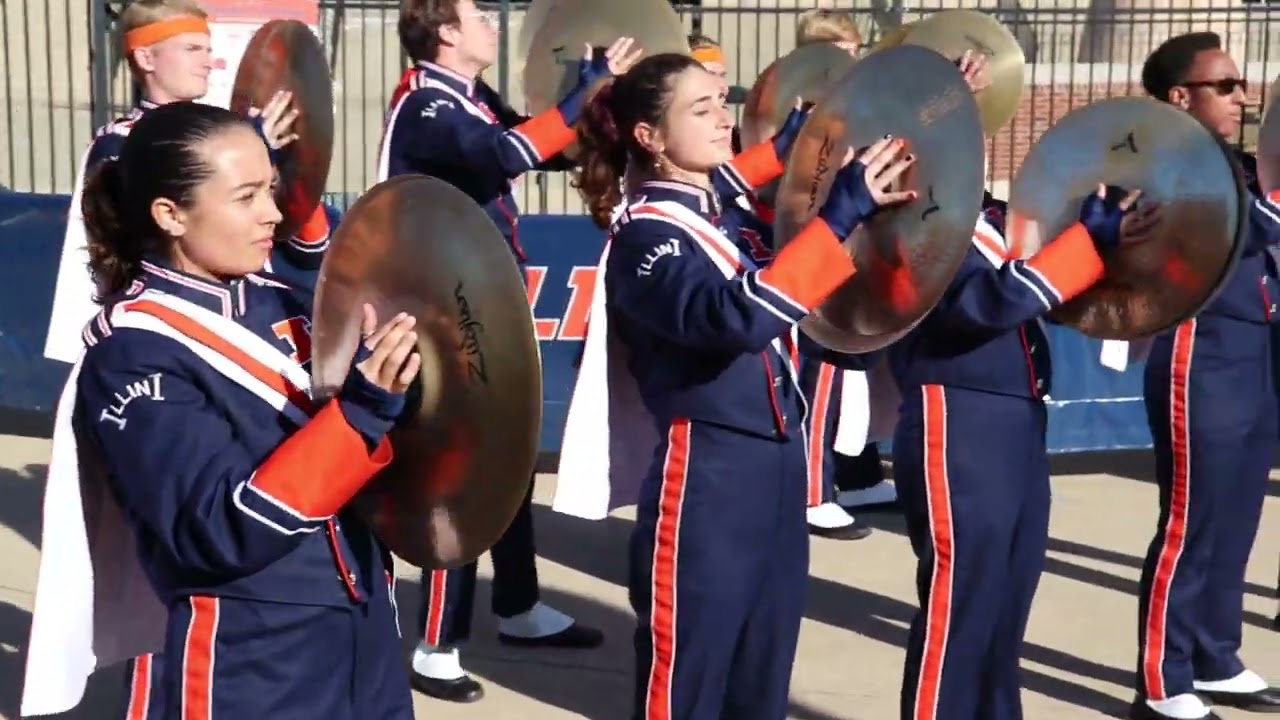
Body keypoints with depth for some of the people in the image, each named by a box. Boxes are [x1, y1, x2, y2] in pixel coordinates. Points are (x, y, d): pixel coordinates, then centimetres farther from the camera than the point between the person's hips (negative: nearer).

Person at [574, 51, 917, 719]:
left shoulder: (731, 209, 14)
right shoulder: (644, 236, -12)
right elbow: (735, 316, -29)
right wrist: (840, 215, -29)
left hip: (777, 472, 8)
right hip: (704, 484, -8)